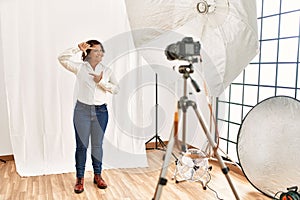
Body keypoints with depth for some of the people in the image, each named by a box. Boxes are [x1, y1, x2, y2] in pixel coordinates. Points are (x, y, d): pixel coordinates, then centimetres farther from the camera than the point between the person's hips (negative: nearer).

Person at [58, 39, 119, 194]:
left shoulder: (106, 71, 7)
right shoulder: (80, 67, 1)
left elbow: (116, 89, 0)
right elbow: (62, 58, -12)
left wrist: (102, 82, -12)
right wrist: (78, 49, -17)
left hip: (101, 111, 2)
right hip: (82, 110, -2)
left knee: (97, 145, 10)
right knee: (81, 145, 3)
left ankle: (97, 175, 24)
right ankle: (80, 178, 16)